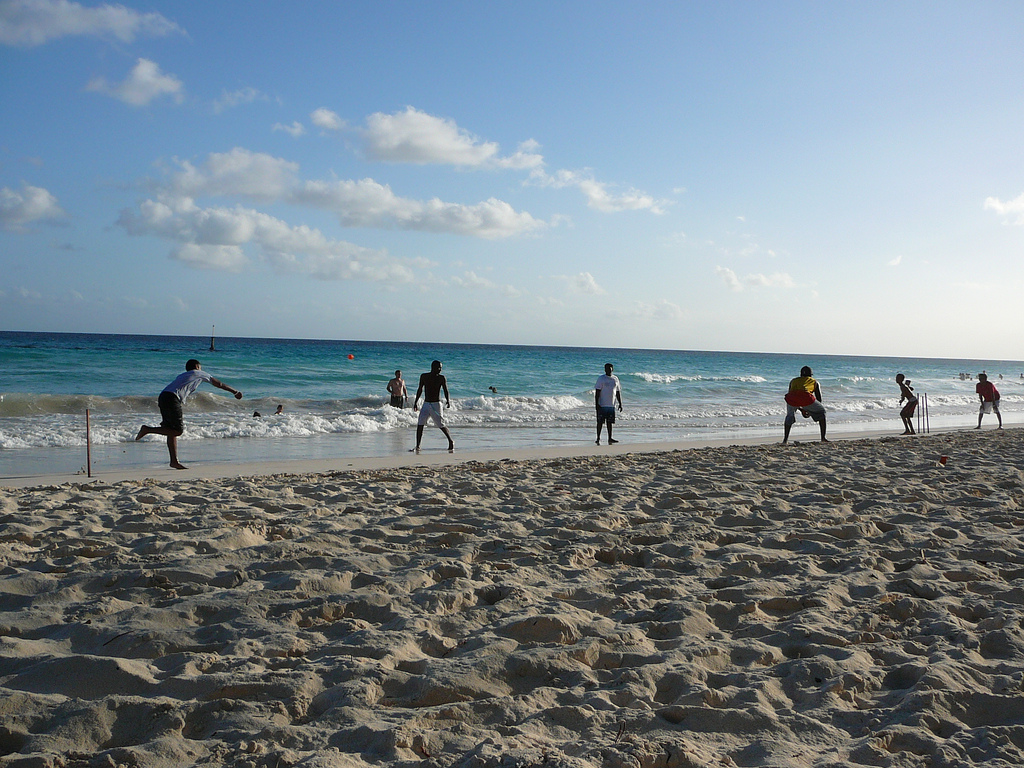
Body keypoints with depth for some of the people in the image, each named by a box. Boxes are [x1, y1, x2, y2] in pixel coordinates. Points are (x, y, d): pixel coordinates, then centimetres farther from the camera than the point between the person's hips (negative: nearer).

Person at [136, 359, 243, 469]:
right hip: (172, 399, -8)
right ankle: (148, 429, -11)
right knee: (178, 431, -6)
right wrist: (235, 391, 37)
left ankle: (174, 461, 7)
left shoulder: (182, 376, 35)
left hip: (162, 397, 8)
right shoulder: (199, 374, 18)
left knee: (172, 431, 9)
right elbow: (219, 384, 26)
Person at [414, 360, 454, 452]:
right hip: (426, 404, 3)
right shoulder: (424, 376, 6)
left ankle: (451, 441, 16)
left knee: (441, 425, -3)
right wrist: (416, 402, 19)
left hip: (436, 404, -3)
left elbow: (445, 390, -12)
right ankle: (417, 446, -2)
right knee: (420, 424, -8)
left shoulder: (441, 378, -3)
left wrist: (448, 401, -30)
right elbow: (420, 389, 17)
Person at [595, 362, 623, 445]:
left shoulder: (615, 379, 11)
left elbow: (618, 392, 16)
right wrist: (596, 404, -14)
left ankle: (610, 439, 10)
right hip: (602, 405, -4)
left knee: (610, 422, 7)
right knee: (600, 422, -1)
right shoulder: (601, 379, -3)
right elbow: (597, 392, -6)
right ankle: (598, 438, 5)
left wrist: (620, 404, 11)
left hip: (611, 405, 4)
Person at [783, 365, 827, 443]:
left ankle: (785, 440, 23)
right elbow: (819, 399, 29)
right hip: (806, 397, -2)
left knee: (790, 415, 33)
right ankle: (823, 438, 20)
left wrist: (801, 410, 46)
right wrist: (811, 411, 42)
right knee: (821, 412, 25)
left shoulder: (793, 381, 37)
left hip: (792, 398, 2)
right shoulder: (814, 382, 32)